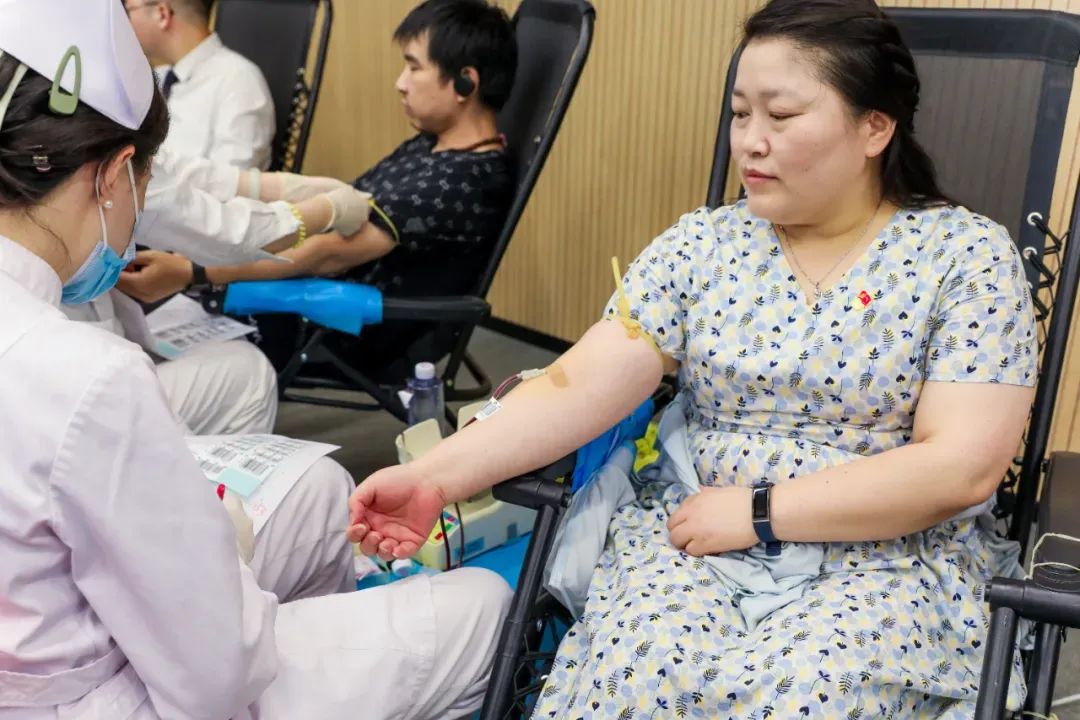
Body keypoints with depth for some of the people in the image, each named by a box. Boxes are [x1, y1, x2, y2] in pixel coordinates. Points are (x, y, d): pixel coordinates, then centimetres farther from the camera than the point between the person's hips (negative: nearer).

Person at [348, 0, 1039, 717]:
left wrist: (758, 511, -16)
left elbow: (961, 467, -13)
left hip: (893, 556, -1)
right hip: (697, 536, 2)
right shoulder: (702, 243, 3)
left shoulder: (968, 254, -4)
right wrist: (438, 476, -20)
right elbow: (579, 386, -6)